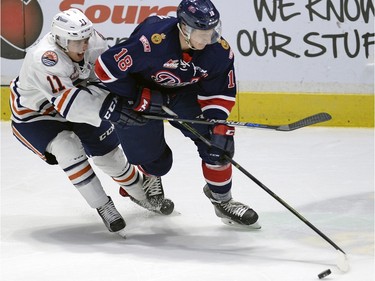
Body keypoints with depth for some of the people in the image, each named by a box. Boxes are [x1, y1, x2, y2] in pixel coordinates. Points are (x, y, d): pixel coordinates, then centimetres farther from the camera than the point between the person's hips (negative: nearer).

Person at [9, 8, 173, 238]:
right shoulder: (44, 60, -40)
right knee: (68, 148, -29)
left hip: (75, 109, 6)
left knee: (108, 150, 8)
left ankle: (142, 194, 34)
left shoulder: (94, 42, -21)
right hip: (33, 115, -6)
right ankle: (104, 208, -19)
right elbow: (69, 103, -47)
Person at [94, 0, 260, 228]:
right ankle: (150, 177, 42)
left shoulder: (219, 51, -24)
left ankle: (221, 198, 12)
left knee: (216, 140, -10)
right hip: (140, 87, -4)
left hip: (183, 91, 4)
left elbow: (220, 92, -8)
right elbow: (106, 68, -32)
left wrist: (219, 125, -21)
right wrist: (142, 99, -25)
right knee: (154, 160, 2)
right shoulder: (152, 40, -41)